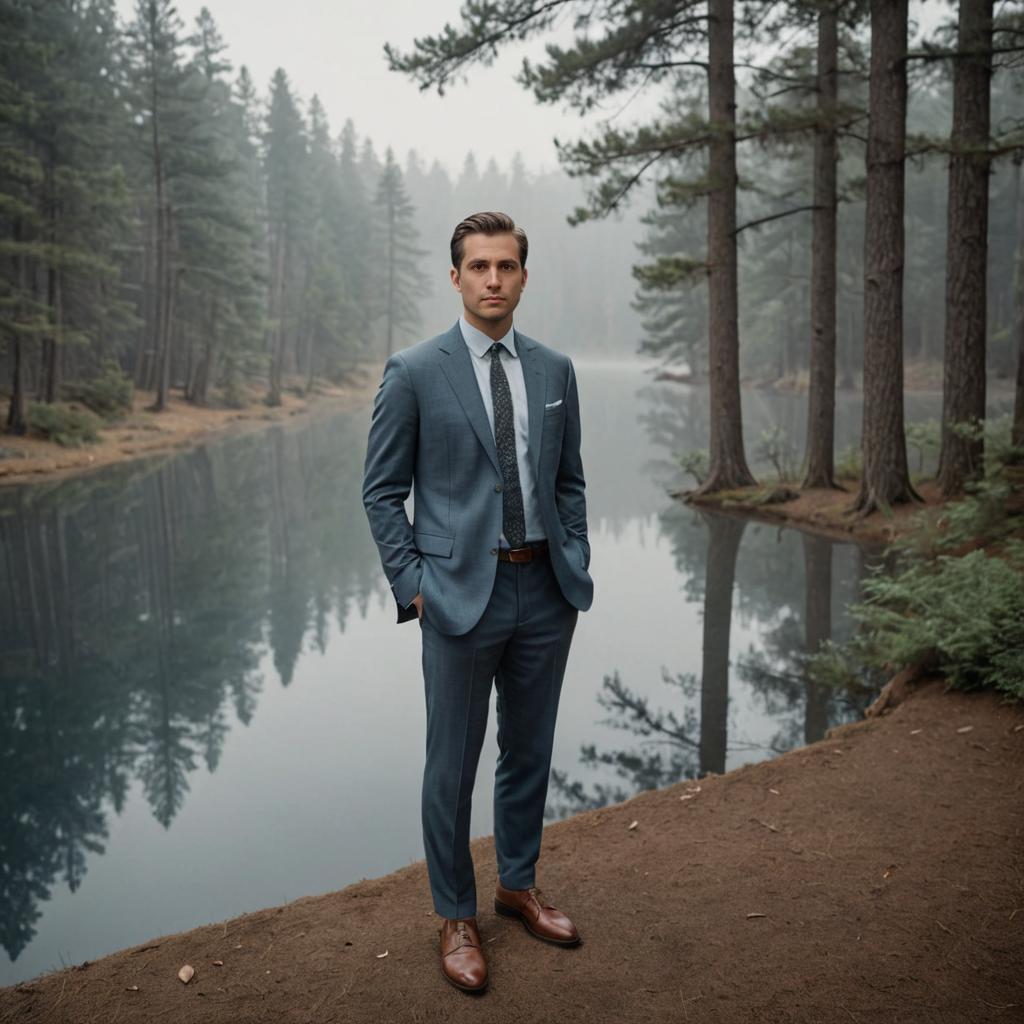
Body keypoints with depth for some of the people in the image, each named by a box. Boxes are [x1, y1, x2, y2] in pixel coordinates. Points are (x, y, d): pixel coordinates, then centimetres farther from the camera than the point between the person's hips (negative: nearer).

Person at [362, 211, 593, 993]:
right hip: (461, 593, -4)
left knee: (530, 752, 17)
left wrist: (578, 573, 7)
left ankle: (518, 885, 38)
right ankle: (457, 917, 27)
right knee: (452, 766, 7)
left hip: (545, 592, 4)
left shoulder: (554, 370, 7)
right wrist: (413, 589, -8)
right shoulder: (414, 372, -6)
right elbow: (382, 492, -3)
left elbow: (569, 482, 13)